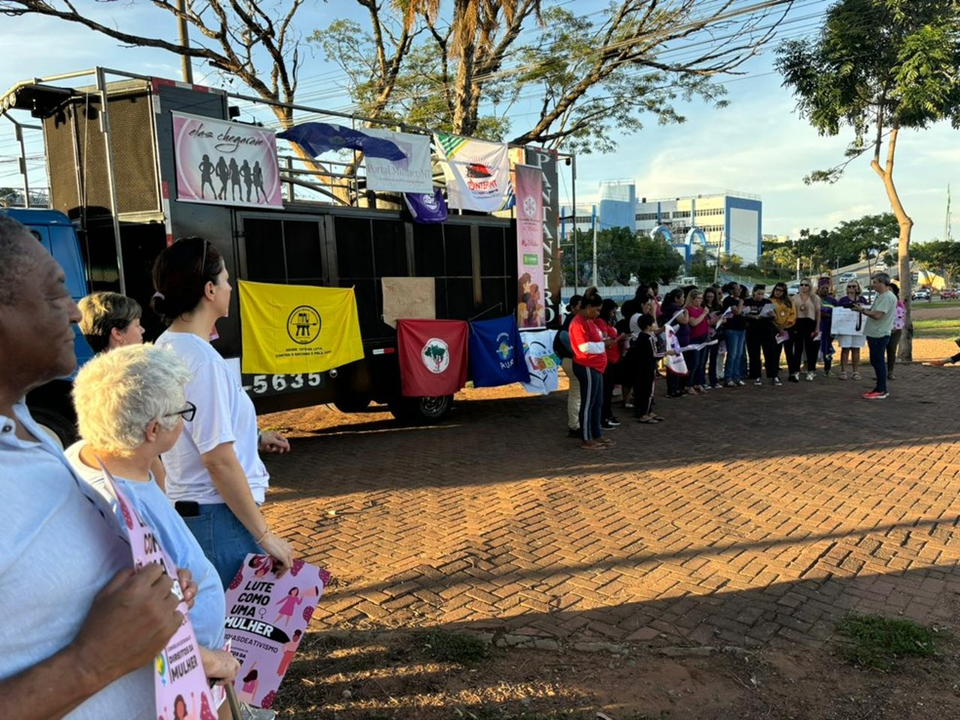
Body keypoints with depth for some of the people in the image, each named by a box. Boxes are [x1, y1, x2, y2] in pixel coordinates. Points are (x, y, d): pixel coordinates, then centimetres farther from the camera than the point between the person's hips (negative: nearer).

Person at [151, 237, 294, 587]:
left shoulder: (166, 347, 7)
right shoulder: (202, 360, -21)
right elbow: (218, 460, -23)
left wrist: (253, 437, 21)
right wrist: (264, 535, -17)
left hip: (184, 509, 10)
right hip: (219, 518, -10)